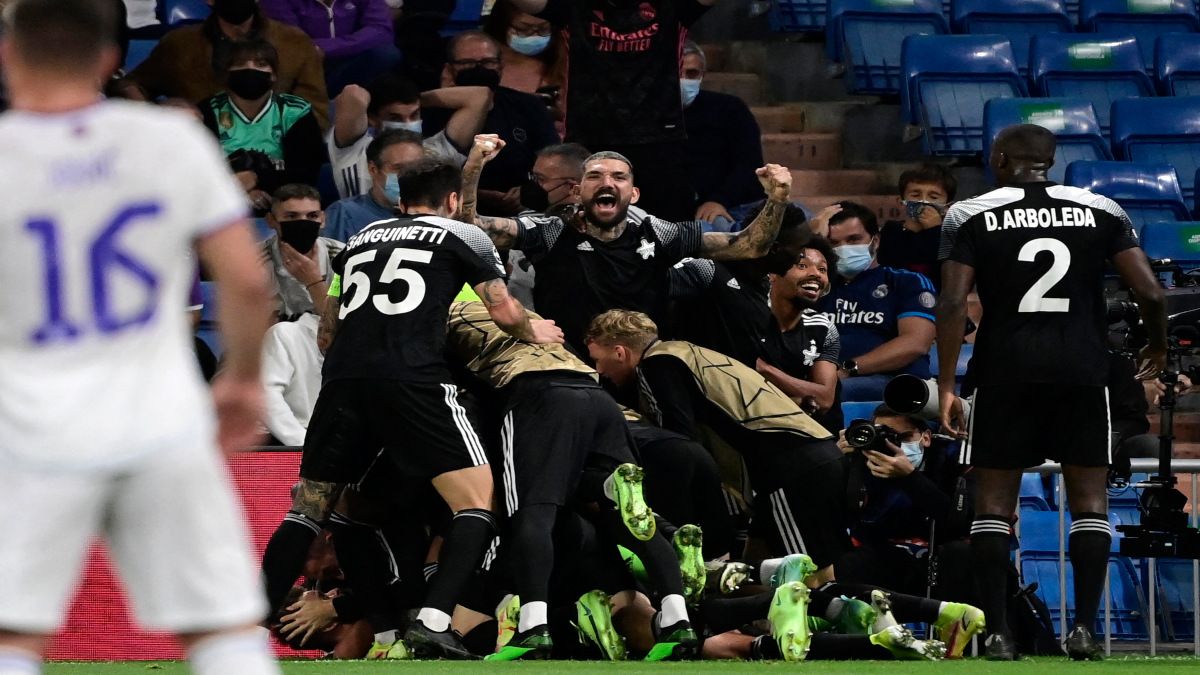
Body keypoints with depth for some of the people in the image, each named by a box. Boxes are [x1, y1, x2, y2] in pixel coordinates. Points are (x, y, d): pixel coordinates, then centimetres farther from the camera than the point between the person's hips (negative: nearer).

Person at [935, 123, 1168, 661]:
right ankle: (1084, 626, 1)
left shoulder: (970, 216, 1)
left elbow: (952, 303, -8)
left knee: (994, 499, 7)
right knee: (1089, 496, 9)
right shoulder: (1100, 211, 4)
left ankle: (997, 632, 1)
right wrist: (1157, 347, 17)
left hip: (1005, 373, -1)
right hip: (1081, 370, 1)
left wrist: (946, 386, -5)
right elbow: (1150, 292, -2)